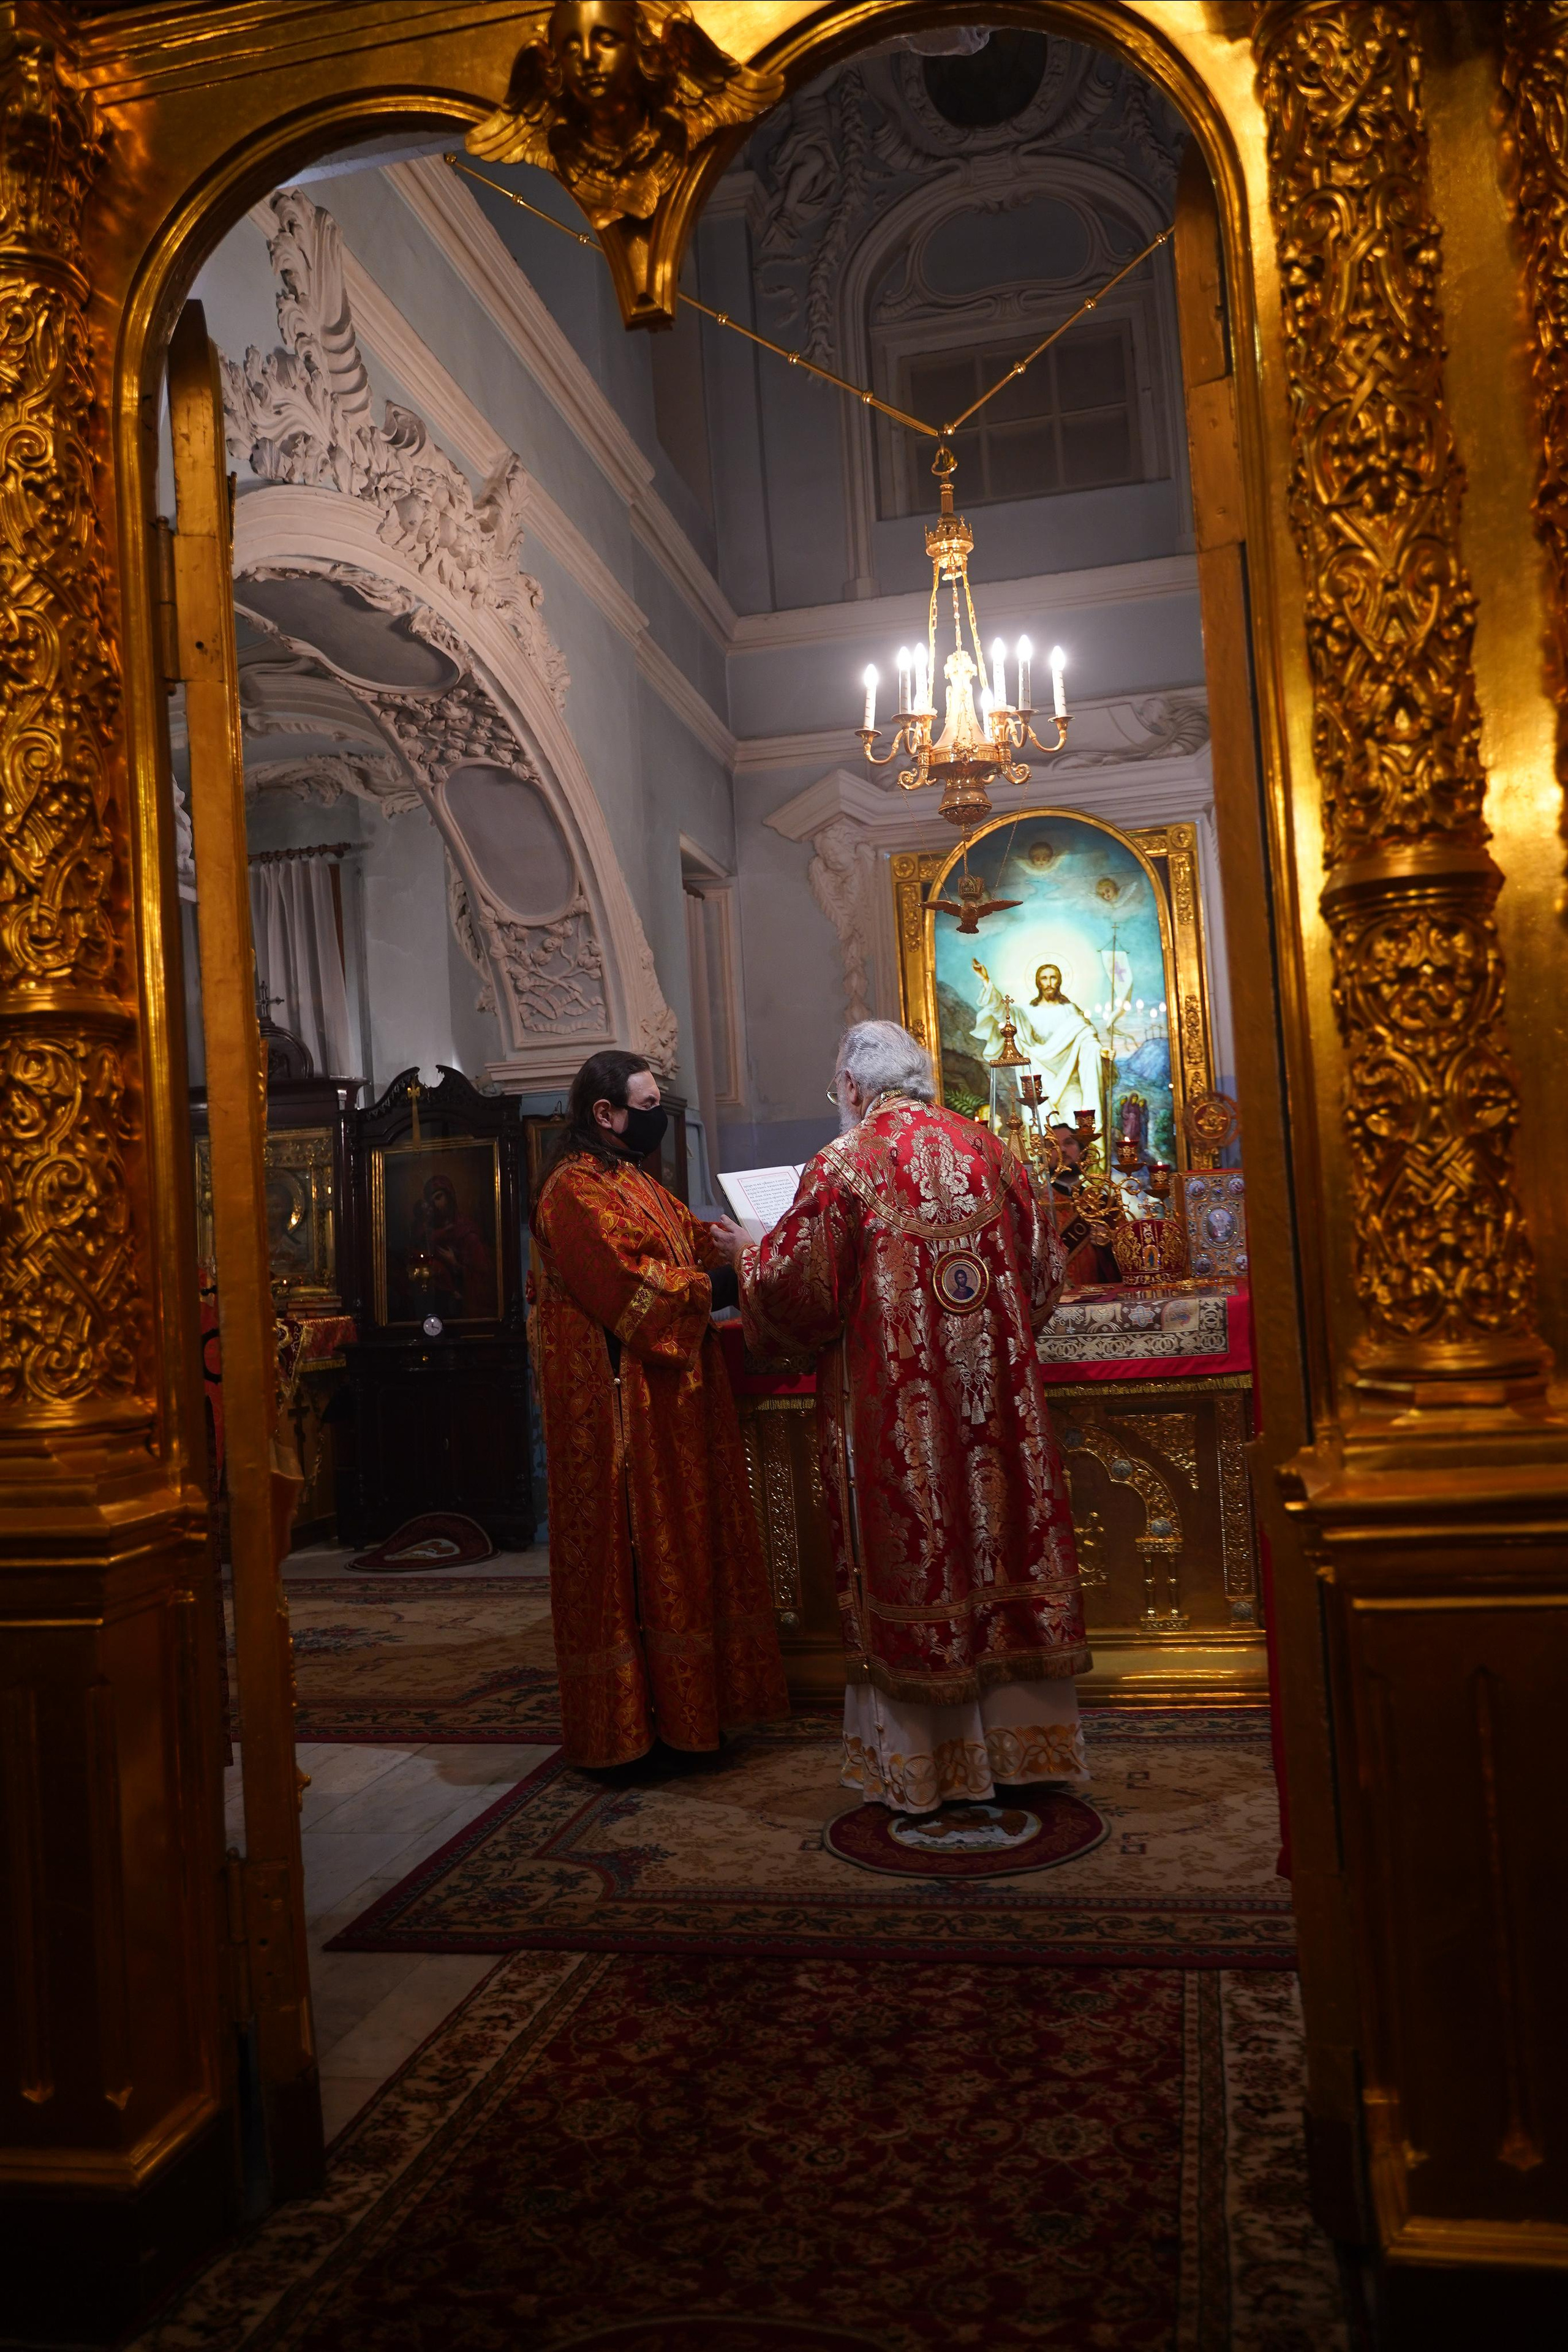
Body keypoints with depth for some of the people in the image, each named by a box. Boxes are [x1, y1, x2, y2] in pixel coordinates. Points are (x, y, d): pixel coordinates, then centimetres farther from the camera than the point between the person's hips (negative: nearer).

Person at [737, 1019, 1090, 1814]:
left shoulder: (843, 1164, -9)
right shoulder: (987, 1149, 6)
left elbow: (801, 1287, -11)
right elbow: (1045, 1267, 11)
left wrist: (752, 1262, 9)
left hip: (892, 1401, -4)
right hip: (993, 1387, 4)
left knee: (910, 1551, 4)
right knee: (999, 1529, 12)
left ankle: (921, 1765, 15)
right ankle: (1021, 1740, 24)